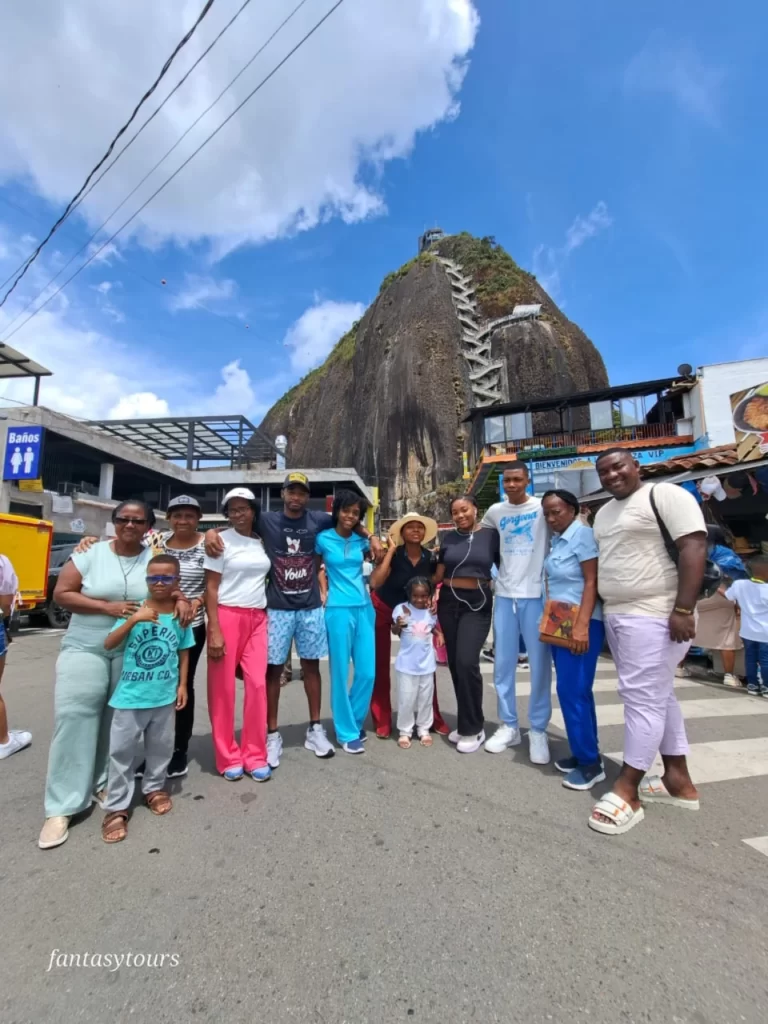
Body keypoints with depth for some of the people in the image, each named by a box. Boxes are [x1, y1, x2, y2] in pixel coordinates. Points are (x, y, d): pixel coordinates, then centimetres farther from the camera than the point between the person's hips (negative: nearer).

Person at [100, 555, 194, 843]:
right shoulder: (135, 609, -9)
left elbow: (184, 652, 4)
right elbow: (109, 644, -15)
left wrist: (182, 685, 2)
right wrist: (133, 620, -29)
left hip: (164, 696, 2)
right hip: (130, 695, -1)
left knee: (161, 747, 17)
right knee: (122, 751, 8)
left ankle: (154, 787, 39)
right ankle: (116, 808, 24)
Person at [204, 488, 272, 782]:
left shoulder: (263, 541, 9)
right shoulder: (221, 541, -3)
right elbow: (211, 587, -6)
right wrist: (214, 630, -13)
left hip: (257, 619, 3)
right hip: (227, 617, -3)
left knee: (257, 684, 2)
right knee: (223, 689, 4)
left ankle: (255, 755, 16)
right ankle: (228, 757, 20)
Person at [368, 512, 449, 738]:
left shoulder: (430, 558, -11)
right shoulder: (393, 555, -22)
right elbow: (375, 582, -37)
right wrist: (390, 550, -34)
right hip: (382, 610, -3)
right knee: (381, 665, 2)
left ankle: (433, 717, 19)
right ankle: (382, 721, 16)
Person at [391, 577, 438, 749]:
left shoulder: (432, 611, -3)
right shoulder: (401, 609, -12)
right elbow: (395, 632, -5)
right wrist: (398, 625, -25)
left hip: (427, 663, 3)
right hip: (407, 663, -2)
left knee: (425, 699, 14)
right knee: (406, 699, 7)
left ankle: (424, 729, 30)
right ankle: (404, 731, 23)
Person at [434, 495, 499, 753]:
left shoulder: (491, 535, -1)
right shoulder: (448, 537, 7)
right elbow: (439, 572, 9)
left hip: (477, 604, -4)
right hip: (448, 602, 4)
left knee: (467, 661, -14)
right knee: (454, 663, 8)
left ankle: (474, 728, 5)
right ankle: (466, 723, 26)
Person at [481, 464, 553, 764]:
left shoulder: (543, 507, -3)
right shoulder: (495, 511, 9)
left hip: (537, 594, -3)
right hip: (504, 595, 4)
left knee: (539, 665, 4)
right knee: (503, 664, 9)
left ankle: (538, 731, 20)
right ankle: (508, 726, 25)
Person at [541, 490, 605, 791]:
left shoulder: (583, 534, -12)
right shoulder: (556, 539, 11)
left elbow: (592, 582, -18)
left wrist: (582, 626, -23)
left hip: (581, 624, -8)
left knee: (573, 692, -4)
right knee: (575, 691, 14)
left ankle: (590, 763, 10)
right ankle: (584, 754, 26)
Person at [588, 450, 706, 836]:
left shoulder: (665, 495, -8)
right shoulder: (604, 513, 17)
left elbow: (694, 548, -17)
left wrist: (683, 610, -23)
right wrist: (603, 613, 19)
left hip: (655, 616, -9)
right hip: (617, 616, 9)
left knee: (642, 698, -5)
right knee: (657, 696, 15)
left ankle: (626, 790, 5)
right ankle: (679, 782, 28)